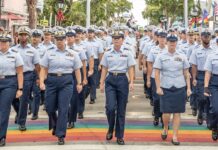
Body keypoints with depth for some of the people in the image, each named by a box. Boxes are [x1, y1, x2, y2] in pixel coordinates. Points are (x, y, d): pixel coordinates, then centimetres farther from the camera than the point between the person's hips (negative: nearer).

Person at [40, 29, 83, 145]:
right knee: (49, 107, 6)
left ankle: (60, 135, 4)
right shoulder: (49, 53, 5)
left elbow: (77, 70, 9)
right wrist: (41, 82, -8)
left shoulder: (72, 54, 6)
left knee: (63, 109, -4)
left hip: (67, 82, -1)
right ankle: (55, 125, 37)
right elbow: (43, 69, 3)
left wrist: (79, 83, 2)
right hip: (51, 81, 1)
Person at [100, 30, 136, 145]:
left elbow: (131, 69, 1)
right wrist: (101, 83, 4)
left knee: (121, 110, 3)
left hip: (122, 80, 0)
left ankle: (119, 136, 14)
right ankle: (110, 129, 15)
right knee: (110, 107, -13)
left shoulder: (127, 53, 3)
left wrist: (131, 82, -9)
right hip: (110, 80, 0)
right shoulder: (107, 54, 7)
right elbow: (104, 69, 8)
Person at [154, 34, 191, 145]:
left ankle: (175, 136, 12)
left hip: (180, 88, 2)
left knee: (177, 113, 3)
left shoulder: (182, 57, 7)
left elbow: (186, 74, 9)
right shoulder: (161, 57, 2)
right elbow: (157, 73, 0)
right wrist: (158, 87, -8)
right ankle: (165, 129, 28)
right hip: (166, 88, -1)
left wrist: (188, 88, 4)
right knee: (166, 113, -3)